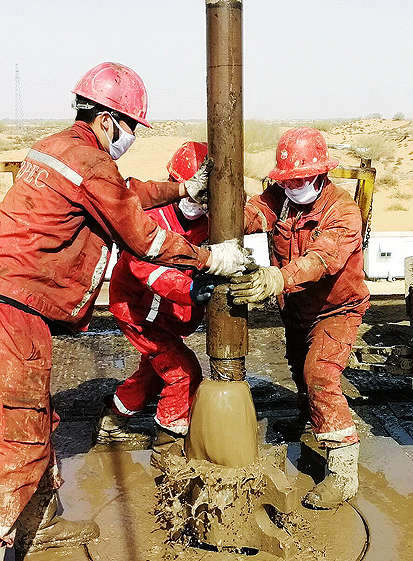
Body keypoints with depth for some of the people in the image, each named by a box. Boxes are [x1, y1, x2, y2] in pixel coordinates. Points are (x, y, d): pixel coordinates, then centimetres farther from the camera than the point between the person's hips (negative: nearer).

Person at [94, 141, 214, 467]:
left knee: (156, 369, 24)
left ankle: (111, 426, 45)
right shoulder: (151, 212, -27)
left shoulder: (208, 218, -8)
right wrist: (189, 288, -58)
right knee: (184, 372, -12)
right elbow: (146, 263, -41)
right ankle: (168, 450, 6)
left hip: (168, 311, 8)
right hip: (137, 308, -8)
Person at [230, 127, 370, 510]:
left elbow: (323, 259, -44)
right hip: (296, 307, 6)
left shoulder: (342, 211, -27)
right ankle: (309, 419, 59)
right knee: (299, 369, 25)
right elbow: (253, 212, -30)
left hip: (336, 309, -6)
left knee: (319, 375, -24)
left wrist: (278, 279, -61)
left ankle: (343, 471, -18)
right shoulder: (280, 197, -11)